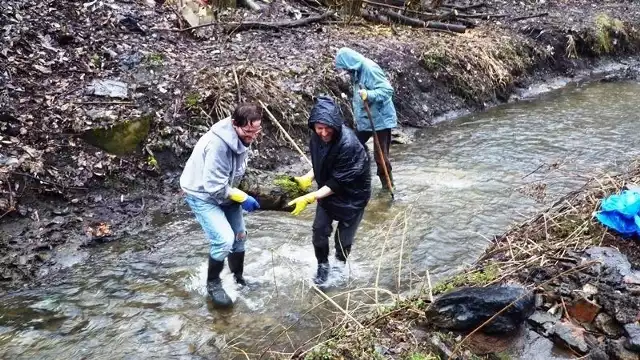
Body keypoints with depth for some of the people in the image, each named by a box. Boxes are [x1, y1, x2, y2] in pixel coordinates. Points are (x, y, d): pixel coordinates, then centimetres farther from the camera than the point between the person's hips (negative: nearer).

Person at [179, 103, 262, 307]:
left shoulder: (241, 137, -6)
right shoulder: (218, 144, -34)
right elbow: (214, 186, -32)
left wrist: (239, 196, -3)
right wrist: (243, 198, -22)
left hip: (224, 192, 9)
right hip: (202, 194, -9)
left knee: (239, 236, 13)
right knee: (224, 239, -19)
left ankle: (237, 278, 35)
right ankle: (213, 284, 5)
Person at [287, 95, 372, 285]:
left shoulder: (348, 144, -35)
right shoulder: (317, 138, -14)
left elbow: (338, 182, -30)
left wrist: (309, 198, -34)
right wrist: (306, 179, -16)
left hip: (352, 194, -5)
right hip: (328, 190, 5)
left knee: (344, 238, 7)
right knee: (319, 230, 2)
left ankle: (341, 266, 36)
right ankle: (323, 266, 27)